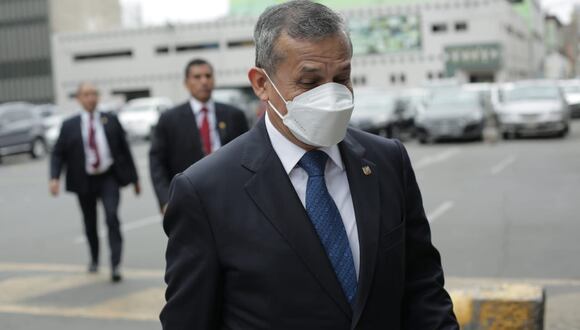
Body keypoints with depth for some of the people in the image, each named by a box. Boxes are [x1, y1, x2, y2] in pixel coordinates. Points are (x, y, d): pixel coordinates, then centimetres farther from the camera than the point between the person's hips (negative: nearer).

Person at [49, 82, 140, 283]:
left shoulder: (111, 120, 4)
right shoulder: (69, 126, 2)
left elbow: (124, 148, 7)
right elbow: (58, 154, 1)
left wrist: (134, 178, 8)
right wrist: (54, 178, -16)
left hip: (109, 178, -1)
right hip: (85, 181, 1)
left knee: (112, 217, -16)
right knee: (90, 223, 13)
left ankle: (115, 265, -14)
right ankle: (94, 259, 37)